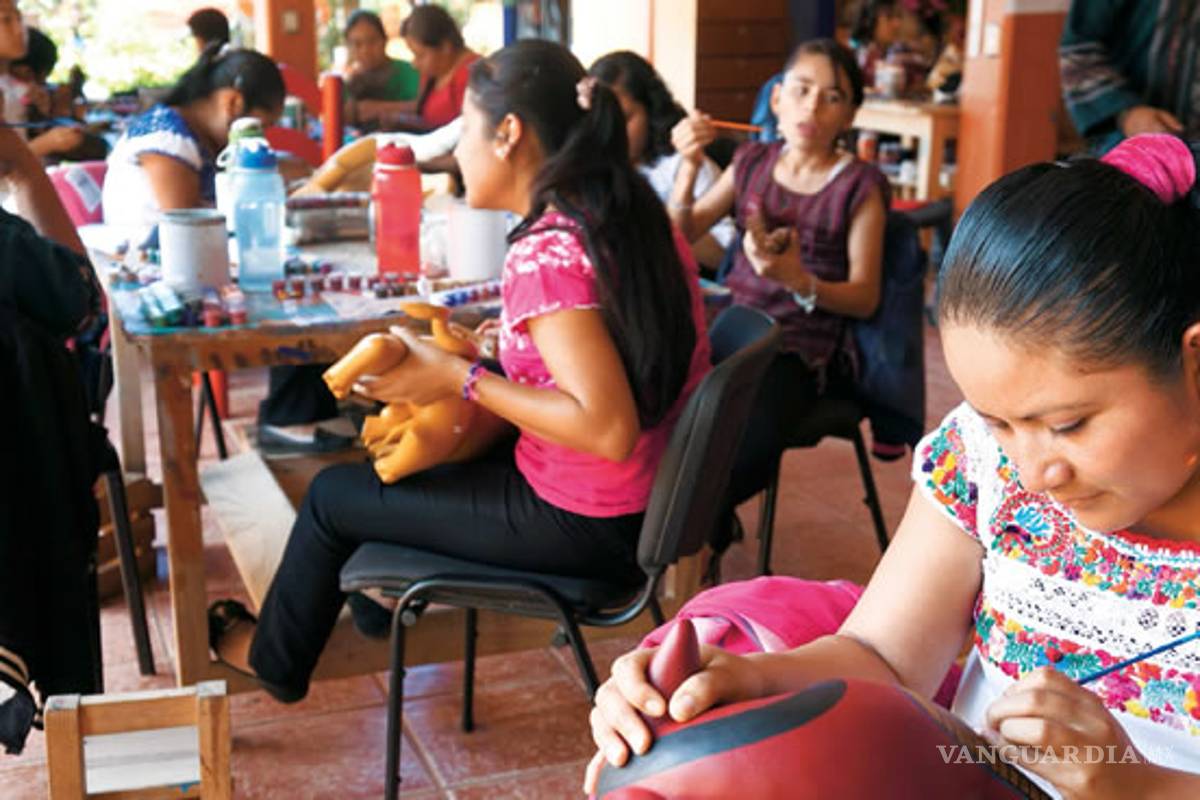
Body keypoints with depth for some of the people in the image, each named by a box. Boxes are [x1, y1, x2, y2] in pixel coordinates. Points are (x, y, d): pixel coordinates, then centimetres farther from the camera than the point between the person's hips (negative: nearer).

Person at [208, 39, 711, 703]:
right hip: (653, 496, 8)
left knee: (333, 494, 12)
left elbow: (610, 430, -31)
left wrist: (459, 378, -22)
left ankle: (275, 659, 37)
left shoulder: (544, 255, -24)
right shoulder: (637, 217, 1)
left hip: (587, 524, -8)